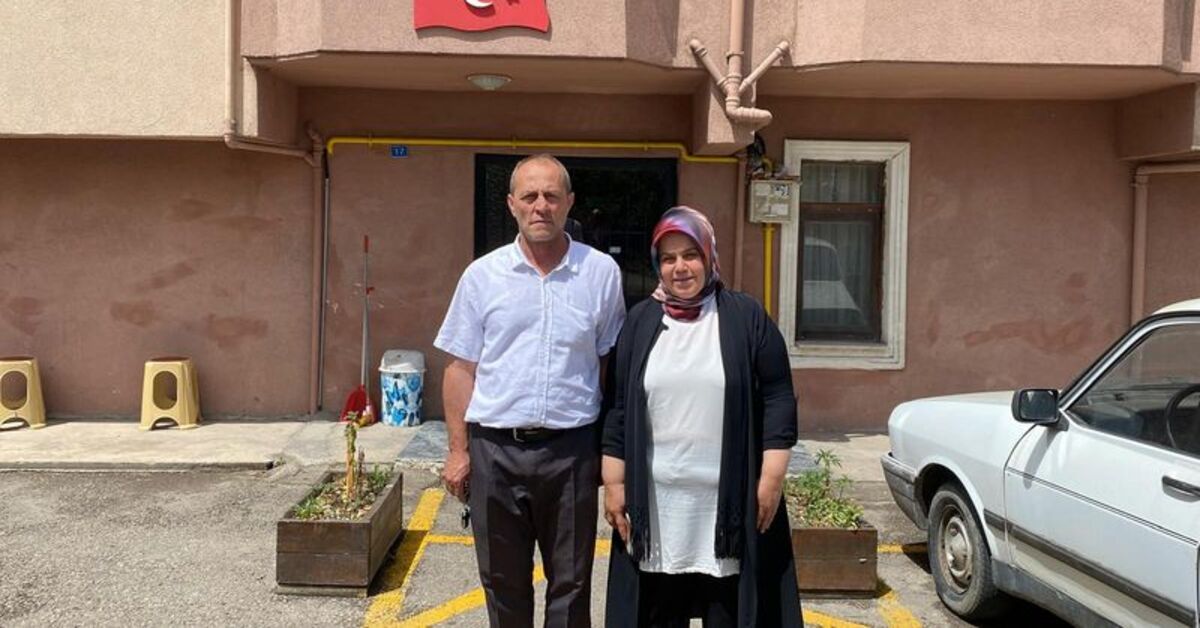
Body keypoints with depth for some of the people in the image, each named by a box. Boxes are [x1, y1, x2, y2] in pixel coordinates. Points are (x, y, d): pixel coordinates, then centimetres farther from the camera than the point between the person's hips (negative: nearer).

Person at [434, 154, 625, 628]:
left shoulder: (602, 272, 0)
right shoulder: (482, 274, 2)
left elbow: (612, 366, 5)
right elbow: (462, 369, 5)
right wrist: (458, 451, 1)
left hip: (571, 450, -1)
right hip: (495, 450, 1)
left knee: (571, 586, 11)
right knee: (503, 584, 15)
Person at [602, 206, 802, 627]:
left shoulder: (745, 317, 0)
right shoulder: (640, 322, 6)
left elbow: (778, 400, -2)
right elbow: (618, 409, 5)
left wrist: (771, 479, -7)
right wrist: (614, 484, 1)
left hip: (730, 498, -2)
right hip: (656, 501, 2)